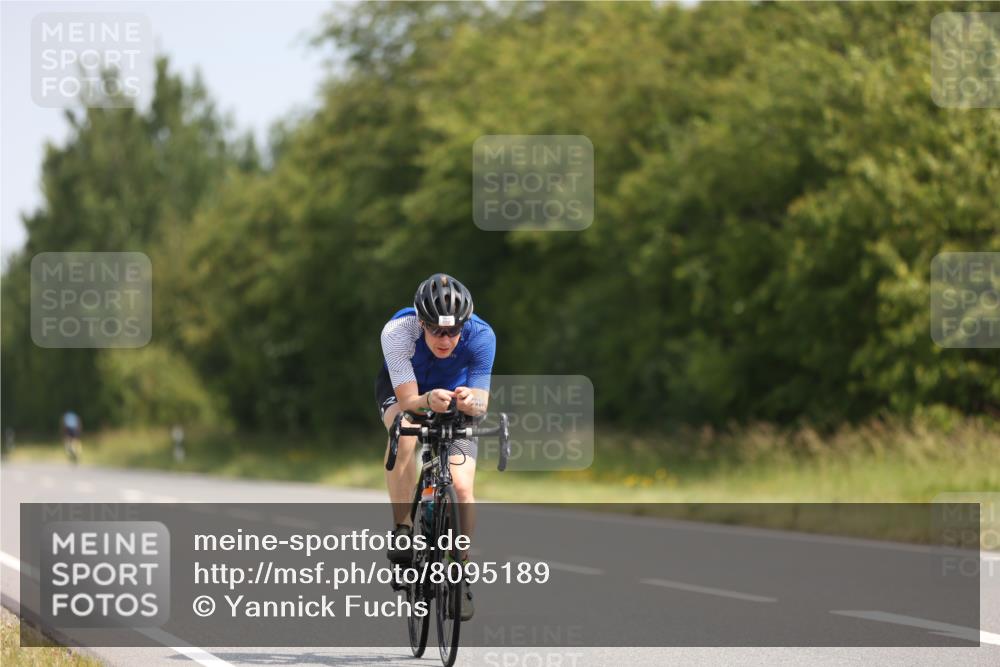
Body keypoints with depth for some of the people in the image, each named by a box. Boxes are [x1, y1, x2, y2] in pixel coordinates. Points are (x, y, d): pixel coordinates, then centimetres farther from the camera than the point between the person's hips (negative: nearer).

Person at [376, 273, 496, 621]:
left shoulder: (481, 336, -33)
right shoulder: (397, 332, -36)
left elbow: (482, 403, -31)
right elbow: (408, 401, -37)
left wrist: (471, 402, -55)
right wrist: (429, 401, -59)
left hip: (457, 393, 1)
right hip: (403, 389, -1)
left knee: (462, 486, -15)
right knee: (404, 434, -36)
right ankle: (403, 530, -22)